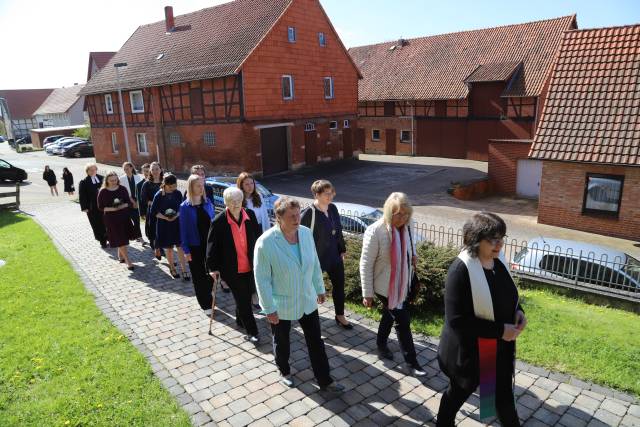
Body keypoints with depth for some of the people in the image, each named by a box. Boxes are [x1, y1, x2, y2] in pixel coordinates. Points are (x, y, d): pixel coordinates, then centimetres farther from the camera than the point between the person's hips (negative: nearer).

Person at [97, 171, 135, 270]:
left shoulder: (122, 189, -1)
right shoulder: (103, 192, -7)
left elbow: (128, 202, 3)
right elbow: (100, 207, -5)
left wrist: (122, 206, -17)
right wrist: (112, 209, -20)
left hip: (124, 216, 3)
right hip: (111, 218, -3)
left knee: (123, 238, 13)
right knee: (120, 240, -3)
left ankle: (120, 255, 35)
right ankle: (128, 261, 1)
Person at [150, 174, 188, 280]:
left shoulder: (178, 193, -5)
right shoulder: (159, 195, -12)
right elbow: (153, 212, -6)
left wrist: (177, 215, -15)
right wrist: (165, 217, -19)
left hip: (177, 223, 2)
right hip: (164, 225, -1)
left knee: (180, 247, 0)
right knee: (168, 248, 11)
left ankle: (184, 270, 6)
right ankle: (172, 268, 28)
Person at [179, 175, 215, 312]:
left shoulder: (208, 202, 0)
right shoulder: (185, 206, -9)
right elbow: (183, 230, -7)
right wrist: (186, 250, -9)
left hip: (209, 244, 3)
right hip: (195, 246, -3)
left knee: (210, 273, 10)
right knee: (199, 276, 8)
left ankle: (207, 298, 32)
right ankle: (205, 304, 20)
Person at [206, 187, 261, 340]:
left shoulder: (250, 215, -5)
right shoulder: (219, 221, -13)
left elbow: (258, 238, 5)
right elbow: (212, 245, -6)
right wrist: (213, 267, -5)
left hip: (250, 266, 4)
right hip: (232, 269, -3)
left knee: (246, 296, 17)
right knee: (243, 300, 3)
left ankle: (240, 319, 43)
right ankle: (251, 331, 16)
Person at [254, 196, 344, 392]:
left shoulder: (306, 233, -9)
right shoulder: (266, 242, -25)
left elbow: (315, 264, 3)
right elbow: (262, 279, -19)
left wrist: (320, 289, 10)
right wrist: (269, 309, -16)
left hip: (307, 300, 4)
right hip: (281, 305, -4)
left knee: (316, 341, 13)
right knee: (281, 342, 21)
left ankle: (325, 380, 31)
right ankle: (284, 372, 48)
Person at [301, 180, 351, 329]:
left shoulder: (333, 208, -2)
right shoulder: (308, 213, -23)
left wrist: (342, 249, 14)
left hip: (334, 255, 7)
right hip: (316, 257, -6)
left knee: (339, 284, 16)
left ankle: (340, 316, 35)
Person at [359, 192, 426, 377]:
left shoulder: (405, 227, -4)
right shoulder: (375, 231, -24)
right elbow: (366, 264, -19)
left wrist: (413, 255, -3)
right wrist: (367, 293, -16)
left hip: (402, 285, 7)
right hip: (385, 286, -7)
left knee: (389, 316, 24)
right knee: (403, 321, -1)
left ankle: (381, 345, 47)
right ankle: (412, 363, 15)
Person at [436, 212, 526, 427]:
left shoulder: (498, 260, -5)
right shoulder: (461, 270, -28)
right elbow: (456, 320, -29)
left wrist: (518, 311, -7)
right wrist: (499, 330, -26)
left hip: (500, 347, 7)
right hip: (468, 350, -7)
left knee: (504, 394, 23)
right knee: (459, 392, 18)